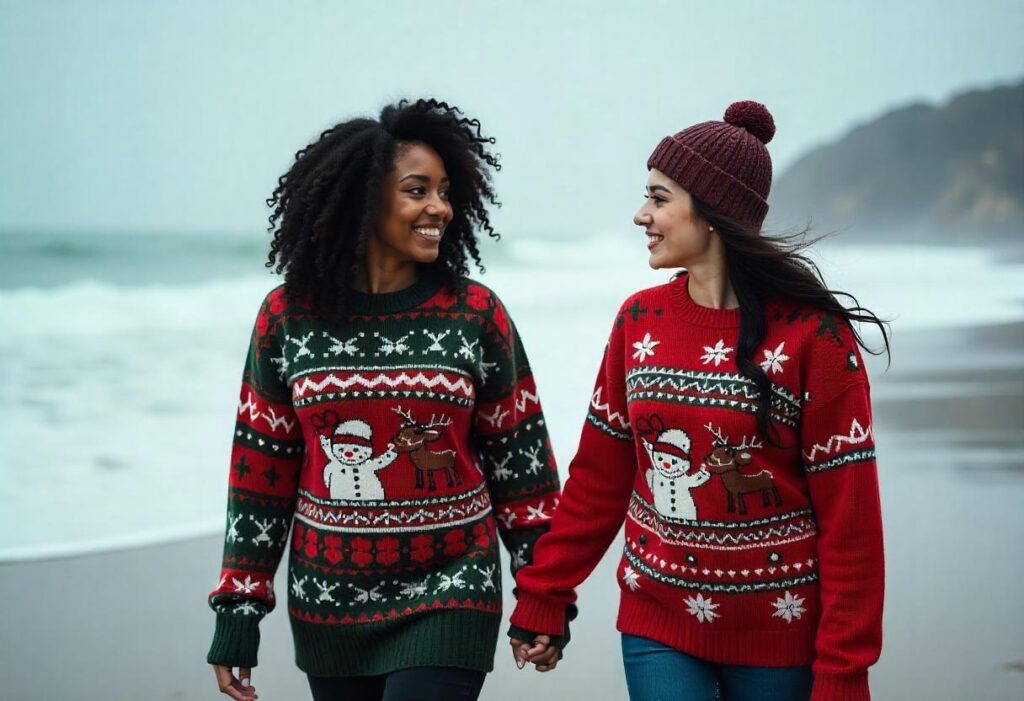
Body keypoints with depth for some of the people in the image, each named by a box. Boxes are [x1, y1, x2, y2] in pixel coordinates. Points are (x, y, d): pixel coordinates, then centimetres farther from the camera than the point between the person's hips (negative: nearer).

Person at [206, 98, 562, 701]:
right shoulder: (289, 318, -2)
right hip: (327, 606, 2)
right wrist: (240, 606, 2)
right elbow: (261, 466, 3)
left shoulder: (476, 314, -4)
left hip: (448, 599, -2)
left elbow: (519, 456, 2)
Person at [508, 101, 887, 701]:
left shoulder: (811, 335, -12)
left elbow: (850, 518, -11)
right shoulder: (640, 320, 2)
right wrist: (541, 598, 6)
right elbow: (598, 478, 8)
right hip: (657, 624, 3)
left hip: (778, 634, -3)